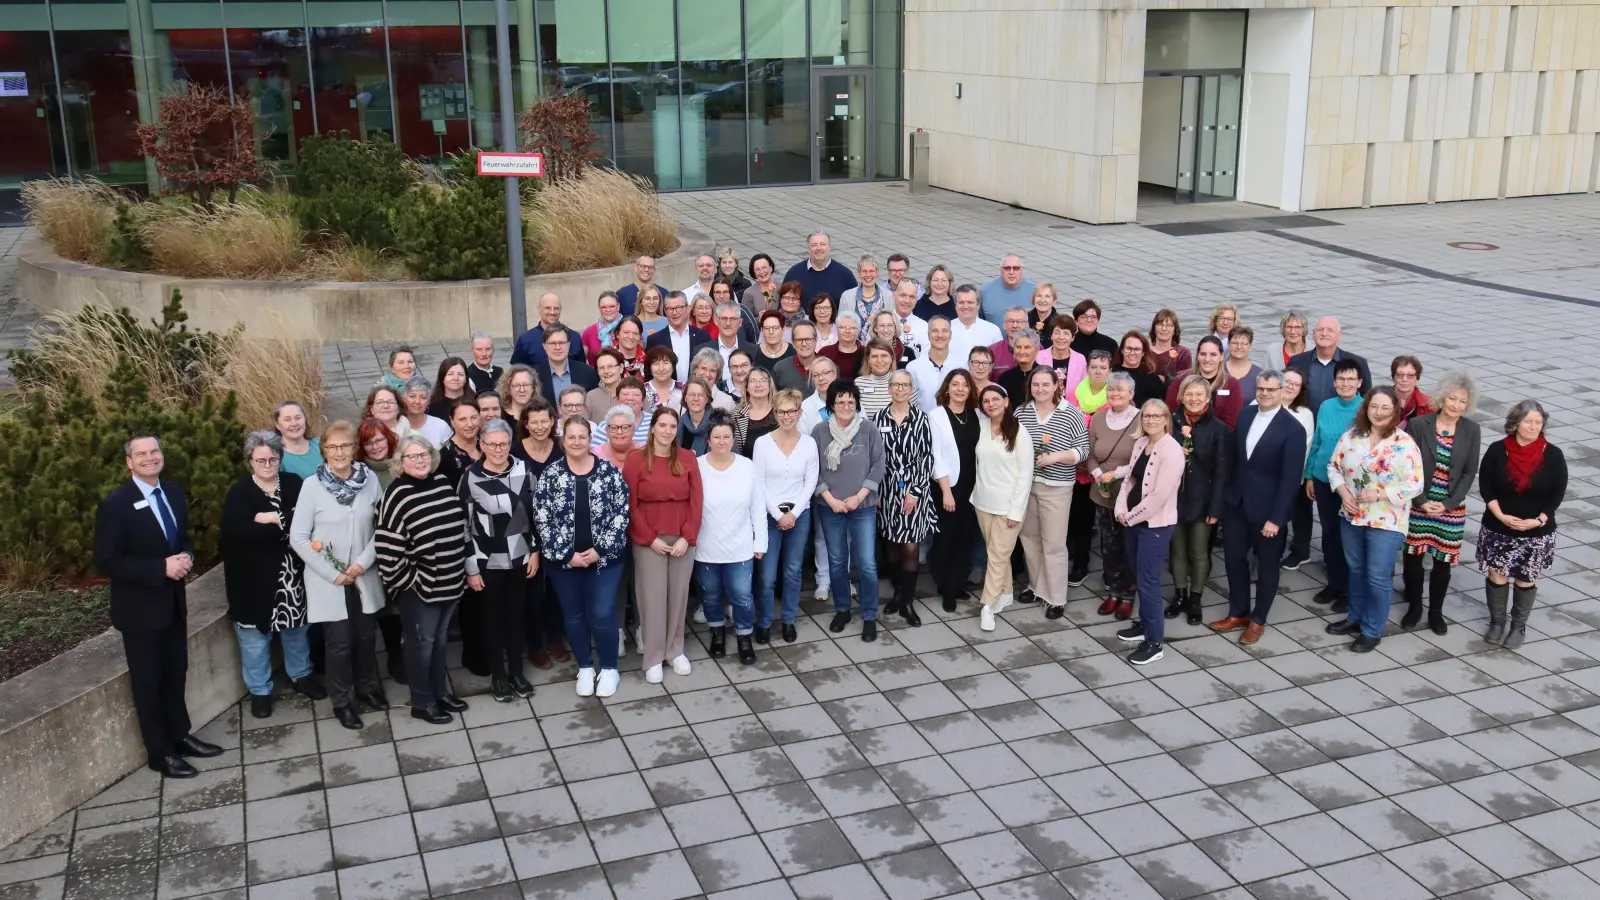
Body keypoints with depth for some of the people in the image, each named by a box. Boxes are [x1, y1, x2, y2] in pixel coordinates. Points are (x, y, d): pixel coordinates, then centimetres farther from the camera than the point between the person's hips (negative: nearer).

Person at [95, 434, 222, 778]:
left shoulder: (173, 492, 2)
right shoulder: (115, 505, -18)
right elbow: (107, 563, -20)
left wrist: (186, 558, -8)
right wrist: (162, 568, -25)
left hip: (174, 600, 6)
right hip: (140, 607, -6)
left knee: (175, 674, 19)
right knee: (148, 682, 8)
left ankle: (180, 736, 35)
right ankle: (159, 752, 21)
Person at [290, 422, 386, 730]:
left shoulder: (369, 479, -5)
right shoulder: (312, 485, -11)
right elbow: (298, 537, -10)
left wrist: (364, 562, -10)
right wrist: (332, 573, -12)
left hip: (364, 576, 3)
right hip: (328, 580, -2)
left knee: (365, 636, 16)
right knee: (339, 642, 6)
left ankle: (368, 686, 39)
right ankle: (342, 701, 25)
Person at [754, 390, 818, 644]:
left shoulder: (809, 443, -1)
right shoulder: (762, 442, -6)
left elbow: (811, 482, 0)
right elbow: (758, 484, -6)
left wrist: (794, 513, -9)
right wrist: (778, 514, -10)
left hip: (799, 513, 2)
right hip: (770, 514, -2)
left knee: (793, 572, 10)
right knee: (767, 575, -1)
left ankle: (789, 621, 24)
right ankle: (763, 623, 15)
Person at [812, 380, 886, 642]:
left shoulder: (869, 430, -5)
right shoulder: (820, 432, -4)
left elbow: (877, 467, -4)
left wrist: (858, 497, -10)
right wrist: (831, 499, -10)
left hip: (864, 507, -1)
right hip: (830, 508, 1)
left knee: (867, 564, -3)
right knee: (836, 562, 12)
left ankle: (870, 617, 10)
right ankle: (841, 610, 29)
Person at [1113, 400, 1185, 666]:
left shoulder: (1172, 451, -19)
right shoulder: (1140, 443, 6)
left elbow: (1159, 496, -22)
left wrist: (1130, 517, -13)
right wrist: (1121, 510, -5)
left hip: (1156, 525, -8)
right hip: (1133, 522, 8)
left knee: (1148, 581, -3)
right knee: (1139, 576, 18)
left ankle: (1154, 641, 8)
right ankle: (1145, 624, 34)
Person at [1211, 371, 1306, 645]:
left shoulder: (1293, 429, -17)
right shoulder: (1245, 415, 0)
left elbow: (1290, 478, -17)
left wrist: (1276, 518, -18)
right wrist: (1226, 492, 7)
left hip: (1267, 508, -5)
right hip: (1236, 501, 5)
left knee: (1266, 564, 11)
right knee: (1234, 558, 13)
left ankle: (1258, 619, 26)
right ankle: (1238, 612, 30)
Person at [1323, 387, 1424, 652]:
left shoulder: (1404, 443, -15)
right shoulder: (1351, 436, -1)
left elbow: (1415, 484, -15)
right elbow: (1334, 466, 7)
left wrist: (1378, 494, -22)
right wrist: (1343, 491, -10)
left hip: (1386, 522, -5)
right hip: (1351, 517, 5)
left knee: (1378, 577, 2)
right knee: (1356, 570, 19)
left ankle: (1372, 630, 16)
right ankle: (1356, 618, 36)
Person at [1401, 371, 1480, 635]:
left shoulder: (1472, 431, -3)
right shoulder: (1418, 425, -8)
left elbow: (1469, 472, -2)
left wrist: (1448, 504, -10)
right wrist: (1421, 501, -13)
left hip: (1452, 508, 1)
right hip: (1419, 505, -1)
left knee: (1442, 561, 8)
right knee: (1413, 557, 7)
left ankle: (1435, 611, 25)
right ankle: (1414, 607, 25)